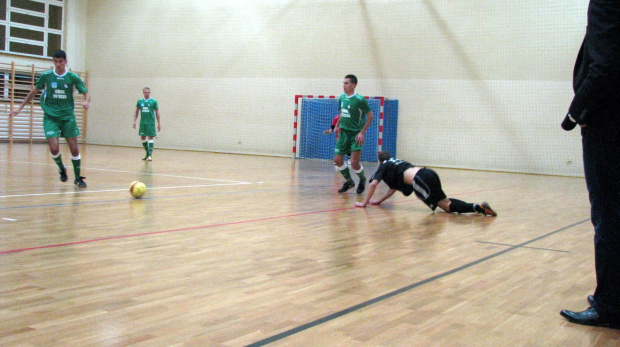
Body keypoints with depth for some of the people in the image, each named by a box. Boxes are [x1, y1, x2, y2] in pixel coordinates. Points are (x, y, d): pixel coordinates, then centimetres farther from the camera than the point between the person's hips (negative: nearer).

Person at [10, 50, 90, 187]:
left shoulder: (73, 77, -1)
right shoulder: (46, 76, 0)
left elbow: (86, 93, 0)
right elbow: (34, 92, 13)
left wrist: (86, 101, -24)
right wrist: (20, 107, 12)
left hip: (68, 116, 0)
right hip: (50, 117, 0)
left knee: (74, 148, -2)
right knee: (54, 147, -13)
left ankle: (78, 177, 14)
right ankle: (61, 169, 17)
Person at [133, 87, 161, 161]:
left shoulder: (153, 101, -1)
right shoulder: (140, 101, 8)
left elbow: (157, 113, 2)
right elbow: (136, 112, 14)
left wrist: (159, 123, -1)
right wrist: (134, 121, 5)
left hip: (151, 123, -4)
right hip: (142, 123, 4)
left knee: (150, 138, -7)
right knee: (143, 138, 8)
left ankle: (150, 155, -7)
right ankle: (147, 153, 23)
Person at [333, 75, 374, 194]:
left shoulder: (359, 99, -14)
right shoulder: (342, 97, 5)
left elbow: (370, 116, -10)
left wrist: (362, 132, -14)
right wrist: (337, 126, 11)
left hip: (356, 134, -6)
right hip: (344, 133, 6)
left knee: (354, 163, -10)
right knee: (337, 160, 2)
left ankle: (362, 180, 21)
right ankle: (349, 182, 23)